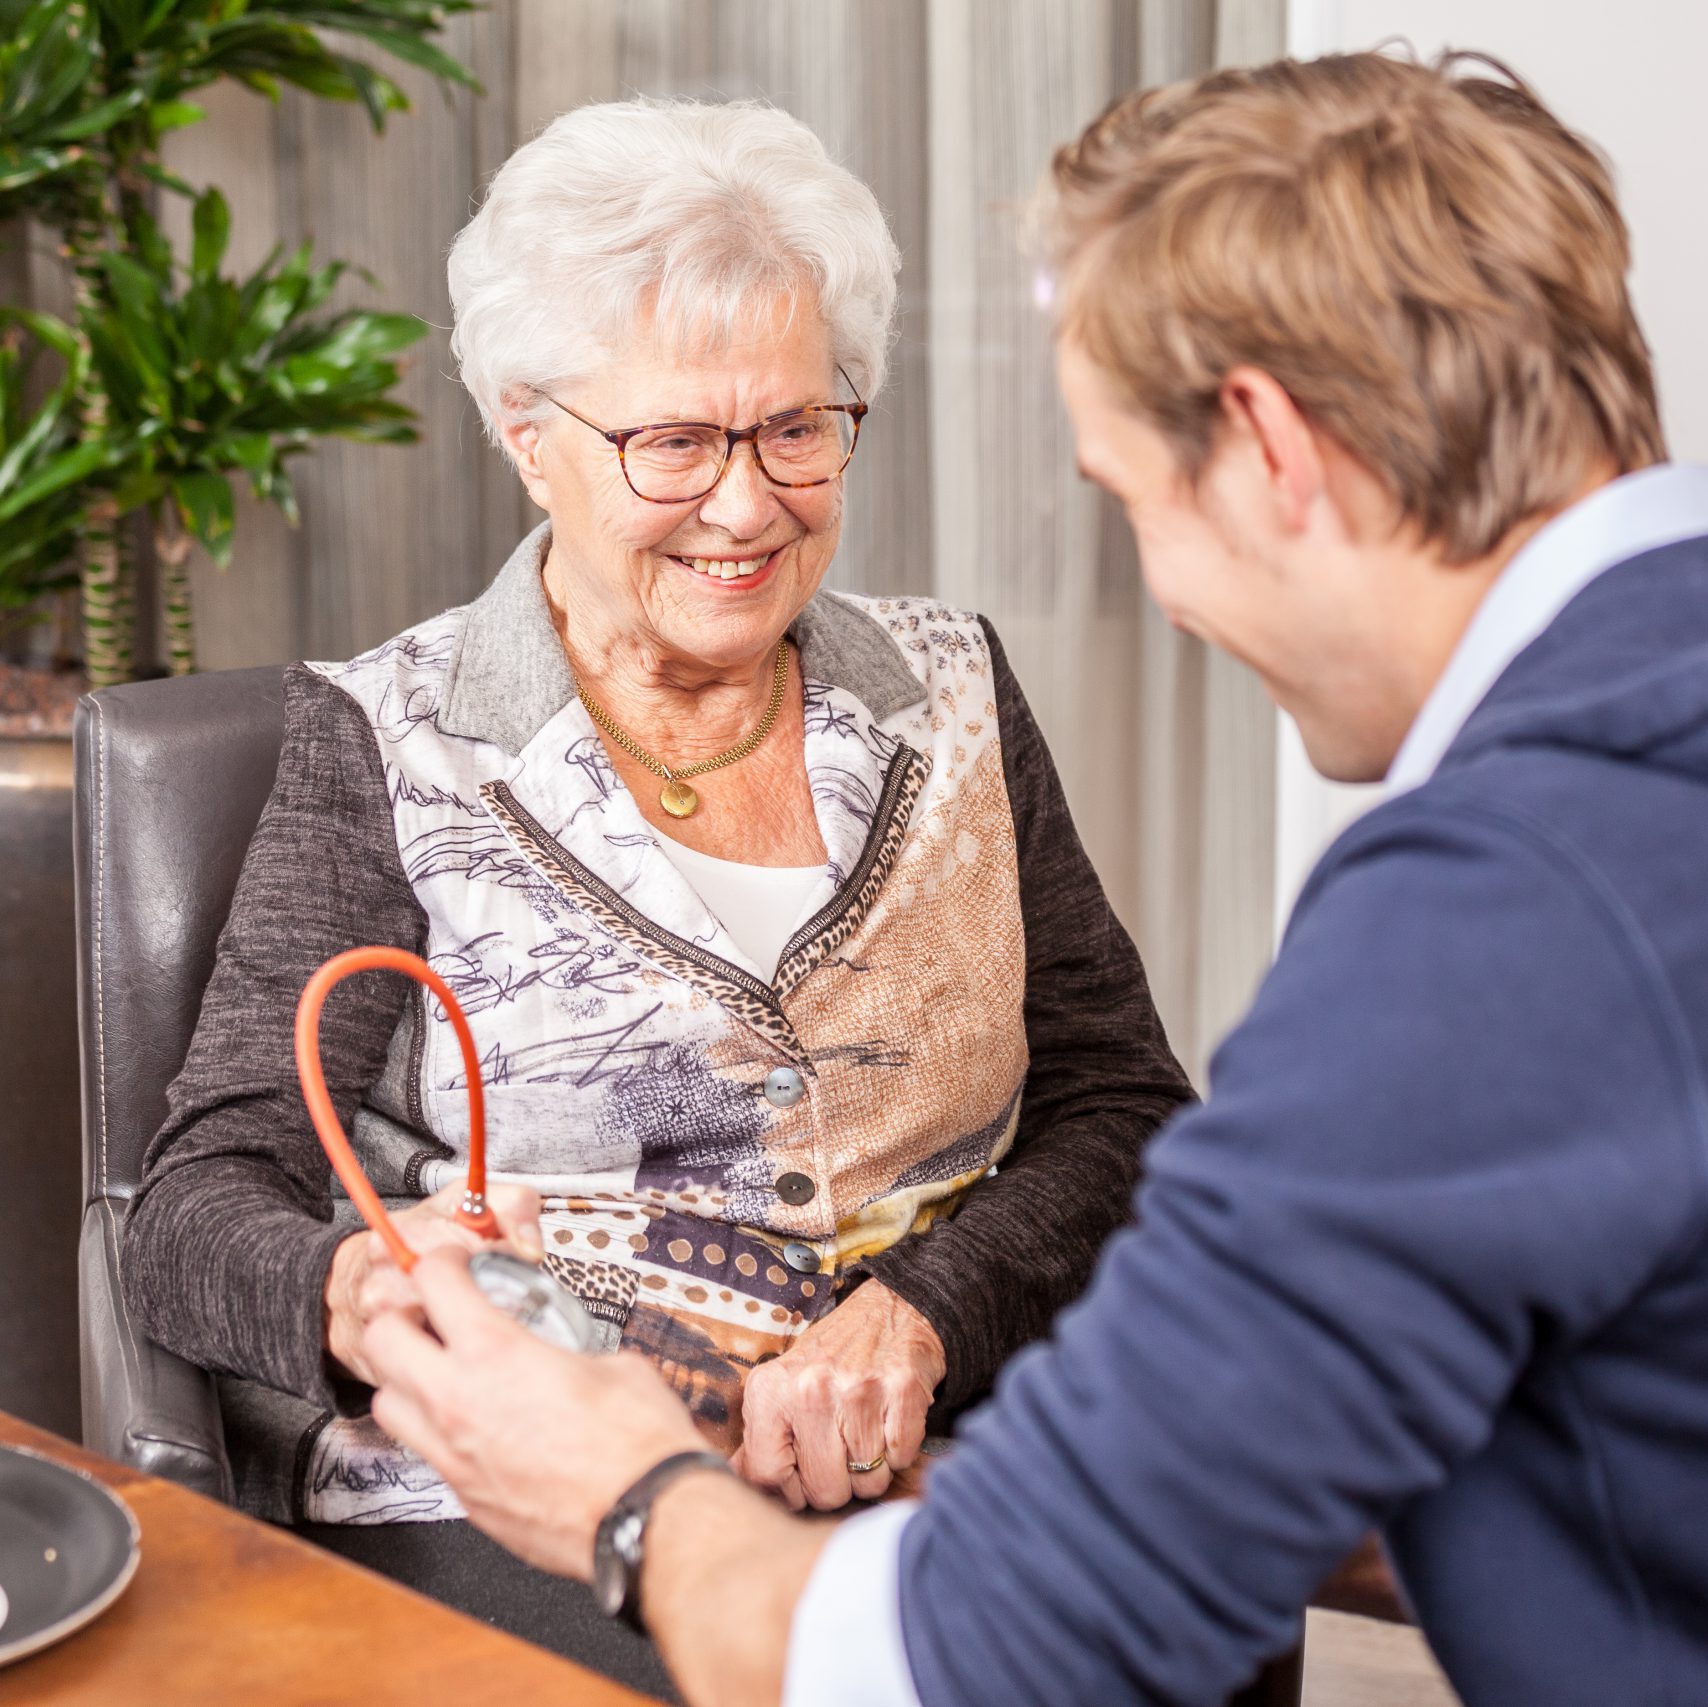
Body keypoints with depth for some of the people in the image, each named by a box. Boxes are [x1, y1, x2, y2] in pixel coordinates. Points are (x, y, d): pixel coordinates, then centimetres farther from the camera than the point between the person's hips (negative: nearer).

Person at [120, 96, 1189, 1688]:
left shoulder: (950, 694, 13)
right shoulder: (387, 744, 4)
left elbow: (1123, 1110, 8)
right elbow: (198, 1211, -1)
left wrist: (915, 1317, -11)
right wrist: (356, 1292, -25)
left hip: (934, 1460, 3)